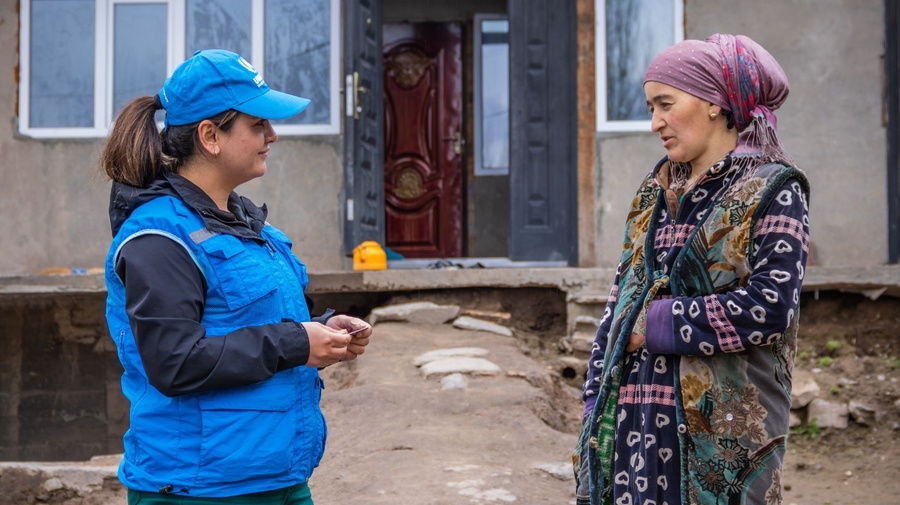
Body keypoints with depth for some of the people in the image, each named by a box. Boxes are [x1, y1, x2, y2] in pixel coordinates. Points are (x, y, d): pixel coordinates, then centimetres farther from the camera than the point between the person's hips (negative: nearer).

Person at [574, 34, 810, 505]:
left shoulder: (772, 190, -5)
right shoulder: (655, 192, 14)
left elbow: (771, 306, -16)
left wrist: (658, 324, -12)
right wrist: (596, 398, 7)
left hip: (720, 420, -5)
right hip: (635, 410, 5)